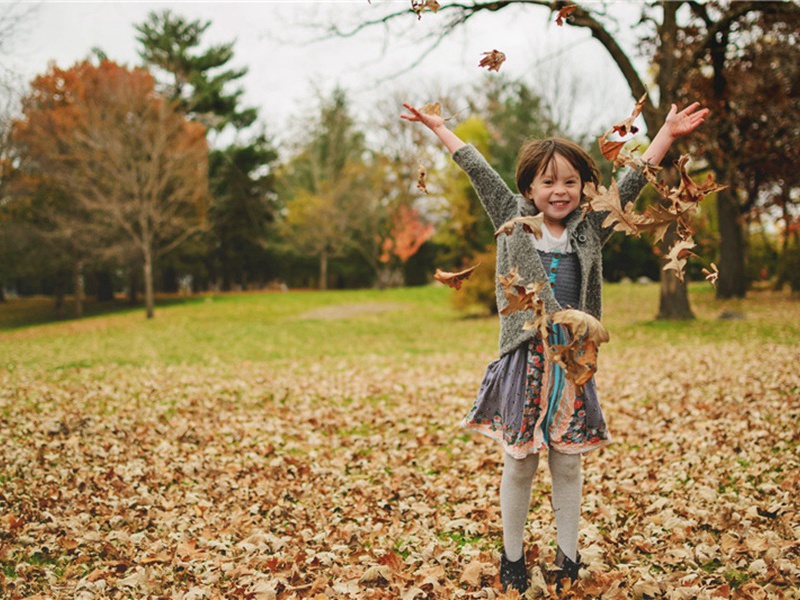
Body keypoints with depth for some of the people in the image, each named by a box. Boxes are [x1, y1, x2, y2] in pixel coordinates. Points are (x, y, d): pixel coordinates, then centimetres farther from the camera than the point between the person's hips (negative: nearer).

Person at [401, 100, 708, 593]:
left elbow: (631, 182, 5)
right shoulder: (513, 221, 5)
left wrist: (666, 134, 0)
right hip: (525, 357, -1)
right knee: (518, 463, 7)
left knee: (568, 464, 9)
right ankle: (512, 556, 22)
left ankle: (569, 558, 23)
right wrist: (439, 128, 14)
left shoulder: (590, 230, 7)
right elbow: (479, 171, 8)